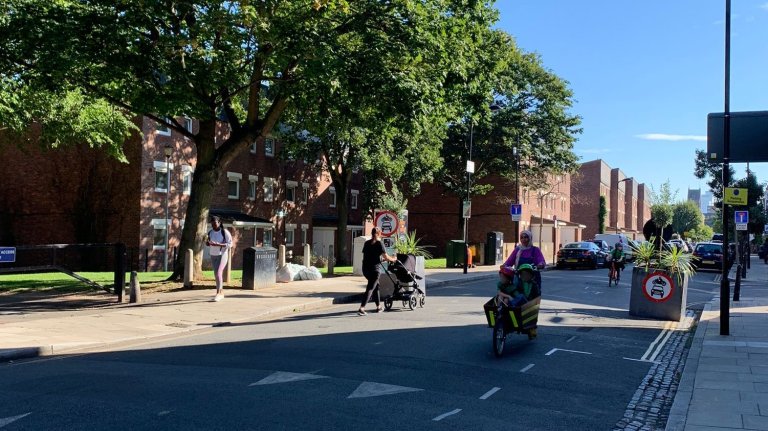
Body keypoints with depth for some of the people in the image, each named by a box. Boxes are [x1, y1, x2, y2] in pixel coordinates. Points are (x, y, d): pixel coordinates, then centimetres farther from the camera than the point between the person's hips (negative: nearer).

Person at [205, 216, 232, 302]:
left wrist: (218, 244, -26)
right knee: (216, 274, 9)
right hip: (213, 256, 6)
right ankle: (221, 293, 20)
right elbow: (207, 244, 13)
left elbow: (230, 244, -15)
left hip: (222, 255, -6)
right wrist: (207, 241, -12)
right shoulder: (210, 232, 4)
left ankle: (218, 293, -16)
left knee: (218, 273, -19)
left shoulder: (225, 232, -12)